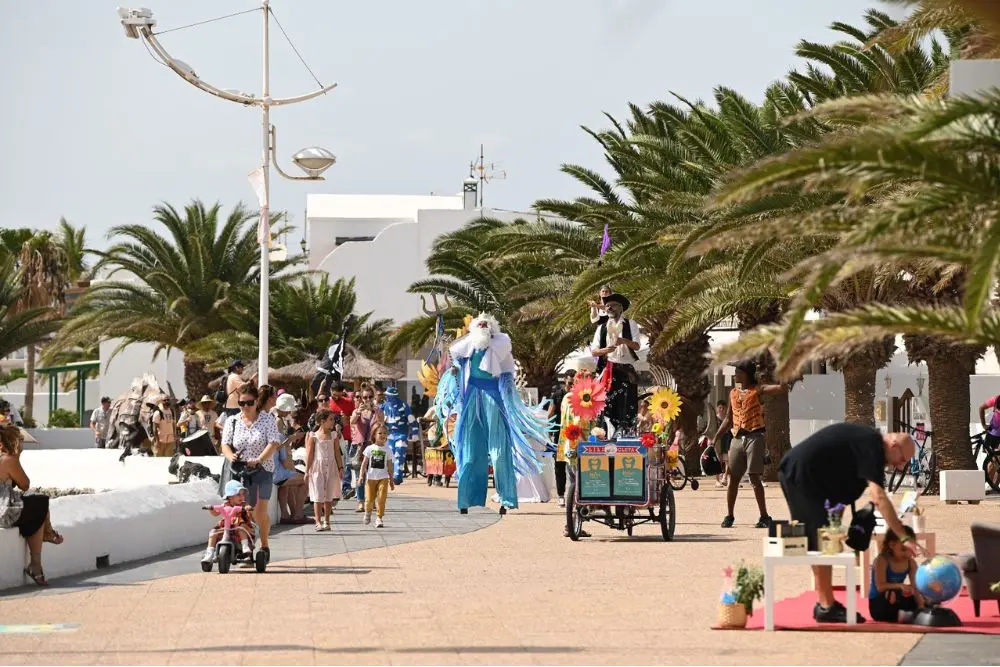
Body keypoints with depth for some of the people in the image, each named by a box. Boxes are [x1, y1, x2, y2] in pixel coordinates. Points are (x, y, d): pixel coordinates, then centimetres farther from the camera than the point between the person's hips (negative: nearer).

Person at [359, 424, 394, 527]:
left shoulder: (388, 450, 5)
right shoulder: (370, 449, 3)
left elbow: (390, 466, 8)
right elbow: (364, 463, 5)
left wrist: (391, 480, 8)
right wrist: (361, 475, -4)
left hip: (383, 477, 0)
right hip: (371, 477, 0)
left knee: (381, 498, -9)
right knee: (369, 498, 1)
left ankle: (379, 518, -1)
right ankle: (367, 512, 29)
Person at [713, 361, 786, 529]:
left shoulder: (757, 391, 1)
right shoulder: (733, 393, 17)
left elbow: (783, 388, -12)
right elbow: (728, 419, 22)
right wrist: (715, 439, 17)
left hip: (754, 437, -5)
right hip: (738, 438, 5)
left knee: (755, 478, -10)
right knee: (733, 479, 5)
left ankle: (764, 516, -6)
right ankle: (729, 516, 14)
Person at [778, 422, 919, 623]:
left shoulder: (866, 440, 15)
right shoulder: (872, 447, -16)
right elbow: (878, 497, -25)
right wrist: (904, 537, -27)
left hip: (791, 472, 10)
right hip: (801, 474, -10)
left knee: (818, 544, 14)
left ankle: (825, 603, 19)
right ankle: (827, 607, -5)